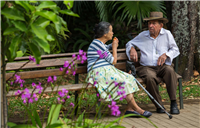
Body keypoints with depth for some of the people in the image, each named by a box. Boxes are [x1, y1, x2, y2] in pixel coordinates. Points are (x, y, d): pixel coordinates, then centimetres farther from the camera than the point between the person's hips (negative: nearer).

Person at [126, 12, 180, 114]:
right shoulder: (143, 35, 16)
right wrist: (132, 49, 5)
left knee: (170, 70, -38)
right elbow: (129, 43, 29)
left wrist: (166, 54, -6)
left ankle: (173, 103, -34)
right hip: (146, 67, 0)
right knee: (150, 78, -38)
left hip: (163, 67, 0)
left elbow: (175, 50, 14)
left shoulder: (167, 34, 12)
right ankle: (159, 105, -25)